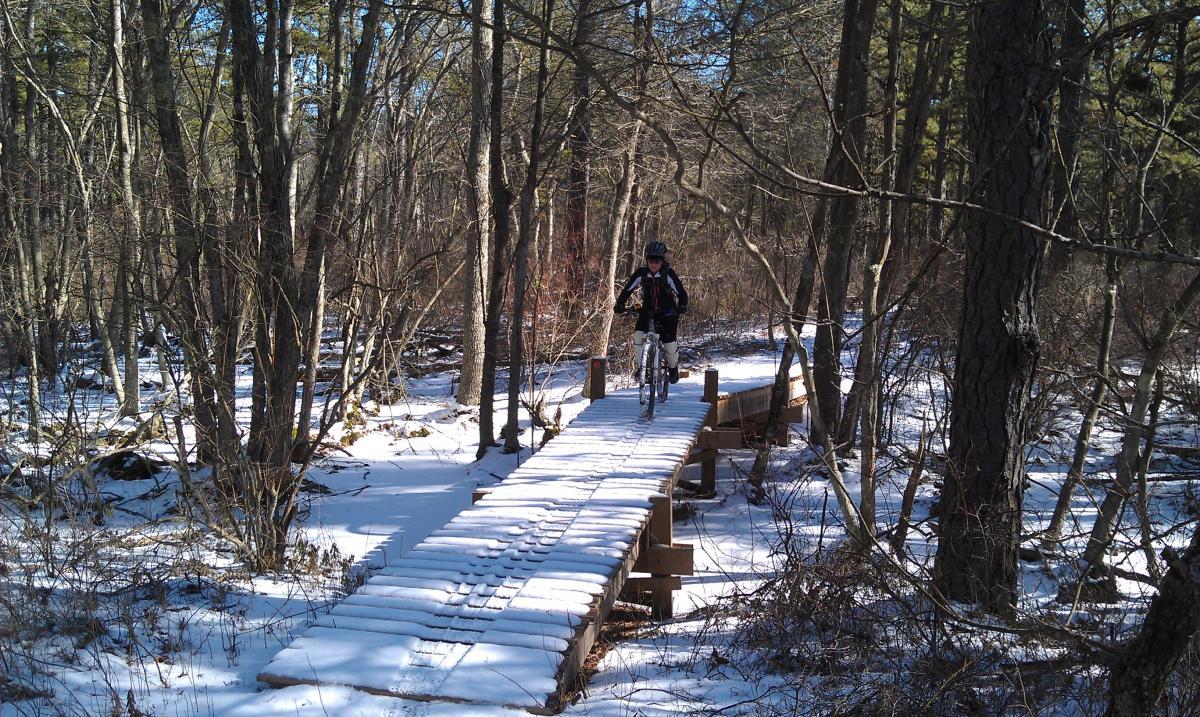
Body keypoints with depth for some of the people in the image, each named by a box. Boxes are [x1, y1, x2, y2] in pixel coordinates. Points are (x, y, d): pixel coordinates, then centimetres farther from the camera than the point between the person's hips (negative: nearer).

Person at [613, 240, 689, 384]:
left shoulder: (669, 274, -16)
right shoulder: (641, 273, -9)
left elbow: (681, 292, -15)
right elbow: (627, 289, -8)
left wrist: (682, 306, -30)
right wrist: (619, 305, -19)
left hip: (667, 312, -2)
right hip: (647, 310, 2)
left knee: (669, 339, -13)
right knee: (638, 335, -19)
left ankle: (673, 368, 14)